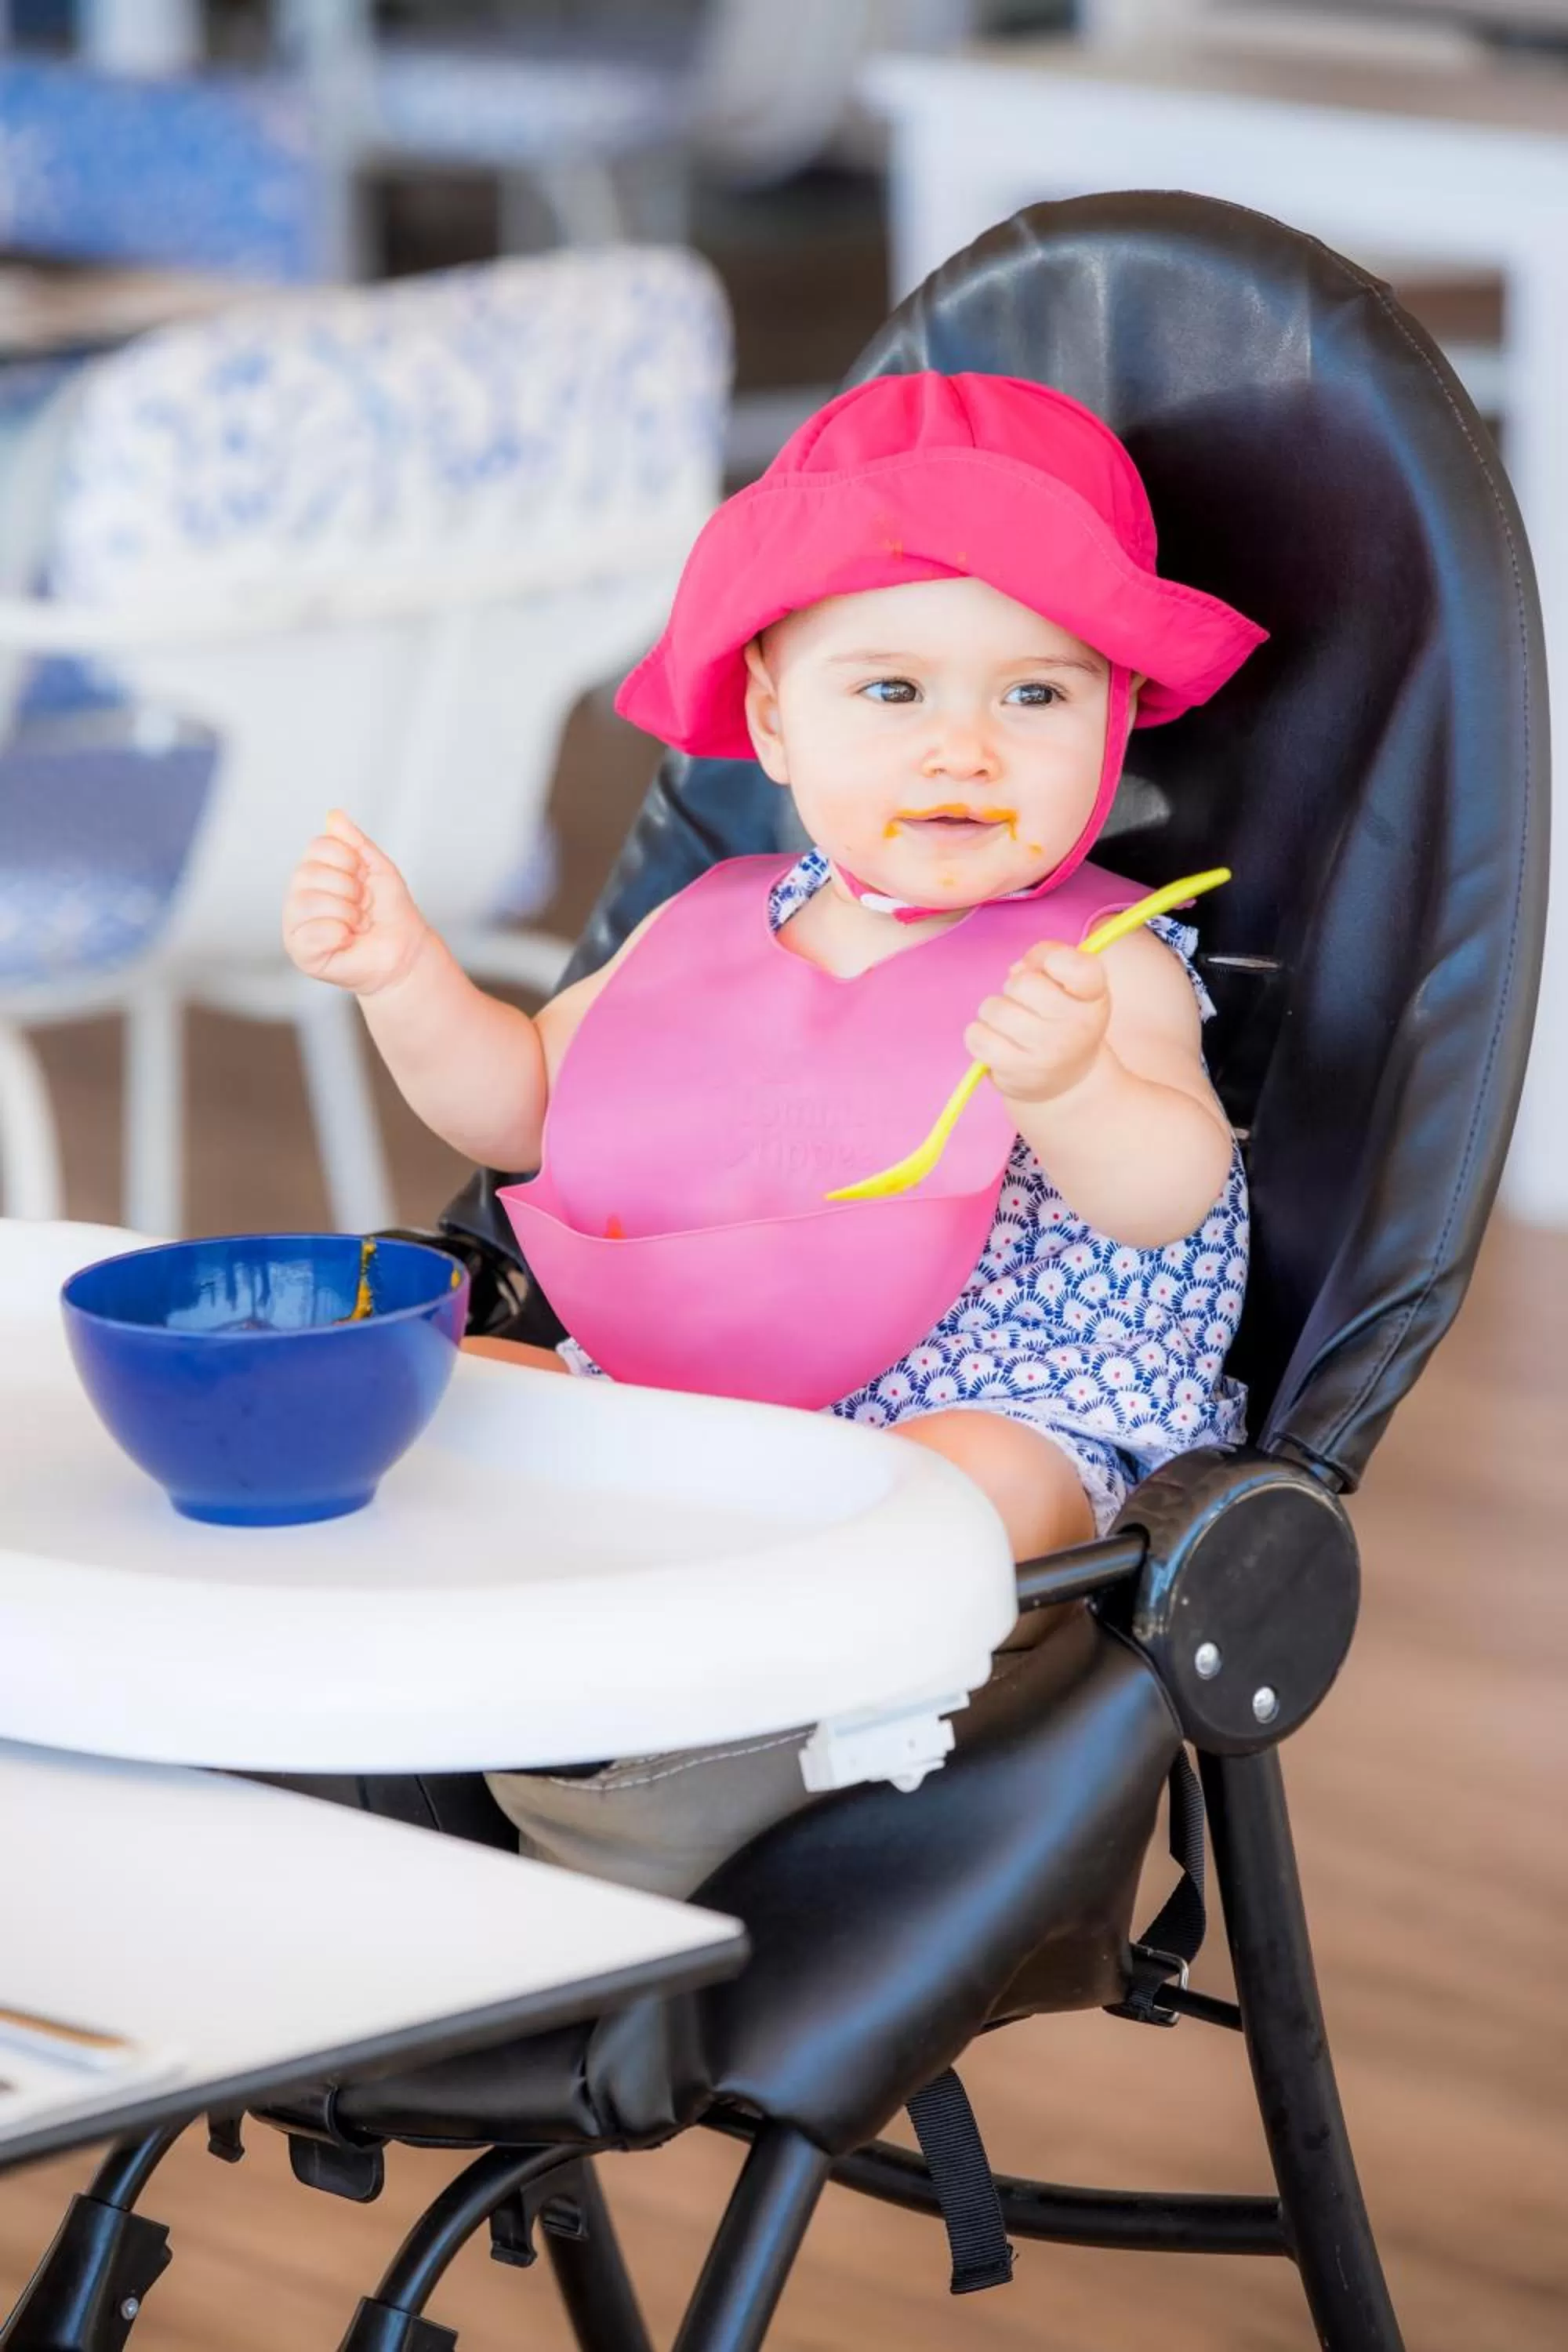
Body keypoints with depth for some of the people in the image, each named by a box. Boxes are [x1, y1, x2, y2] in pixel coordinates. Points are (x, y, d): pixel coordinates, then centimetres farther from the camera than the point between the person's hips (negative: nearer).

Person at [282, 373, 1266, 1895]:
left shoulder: (1097, 970, -6)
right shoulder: (709, 928, 11)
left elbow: (1164, 1195, -21)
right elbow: (523, 1102, 22)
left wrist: (1067, 1087, -42)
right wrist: (404, 978, 4)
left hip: (978, 1424, -7)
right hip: (669, 1400, 7)